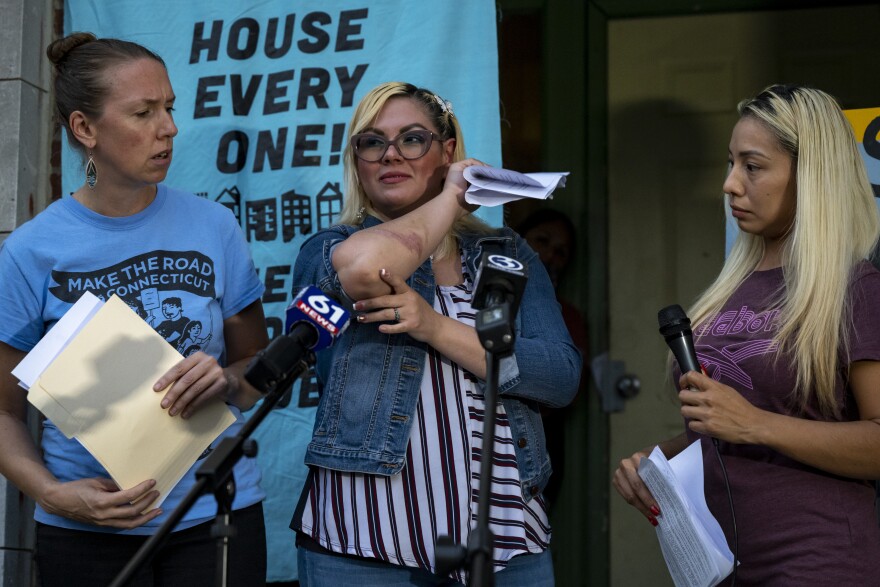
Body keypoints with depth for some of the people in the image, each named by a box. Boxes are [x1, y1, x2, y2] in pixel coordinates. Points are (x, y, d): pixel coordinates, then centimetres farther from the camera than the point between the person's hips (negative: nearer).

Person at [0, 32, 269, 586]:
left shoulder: (214, 227, -1)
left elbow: (258, 366, 7)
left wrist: (226, 380, -14)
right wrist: (52, 493, -16)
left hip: (218, 510, 2)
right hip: (87, 529, -1)